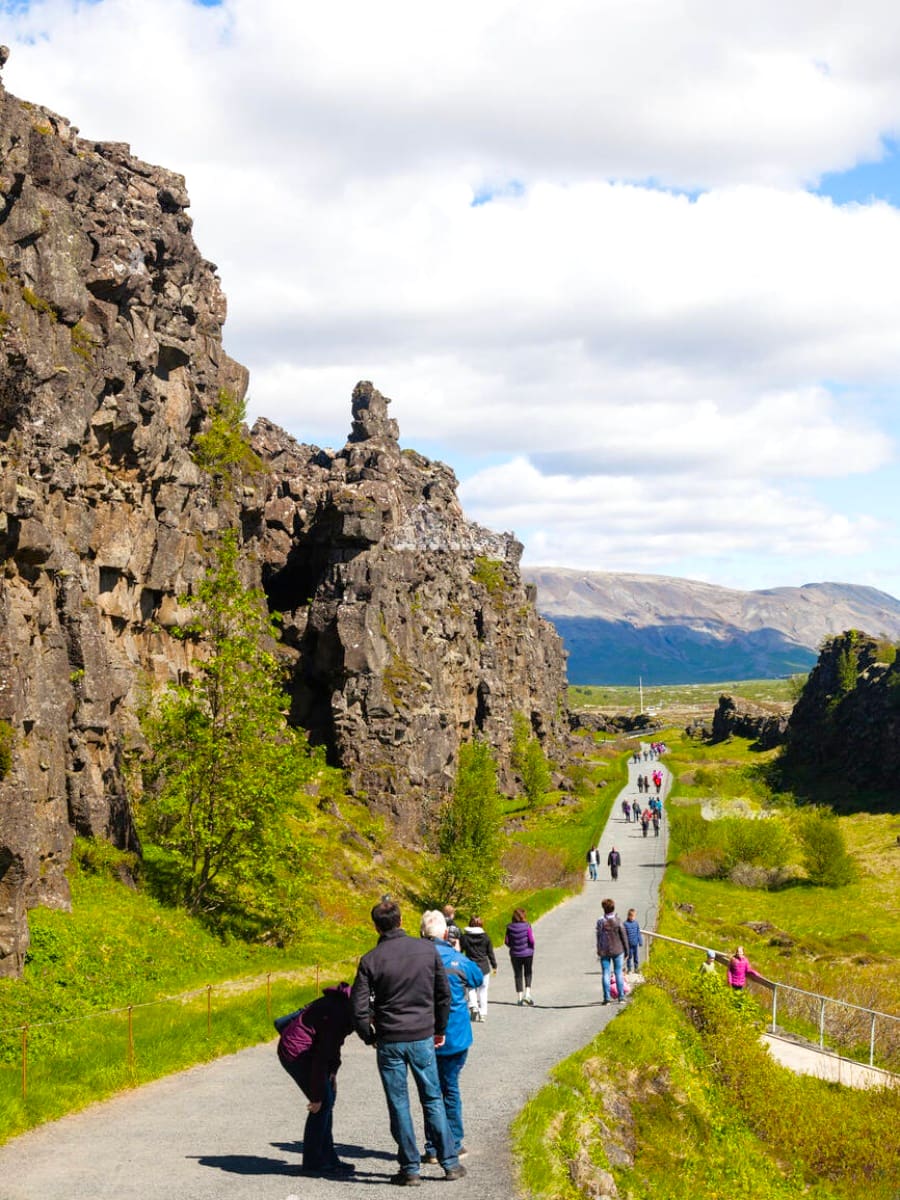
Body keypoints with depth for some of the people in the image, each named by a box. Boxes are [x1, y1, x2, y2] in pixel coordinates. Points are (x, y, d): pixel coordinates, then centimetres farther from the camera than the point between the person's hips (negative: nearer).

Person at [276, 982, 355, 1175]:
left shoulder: (344, 1006, 1)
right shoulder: (337, 1014, -28)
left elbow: (333, 1043, 15)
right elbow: (322, 1057, -25)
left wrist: (332, 1073, 11)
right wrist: (317, 1096, -19)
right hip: (296, 1052, -10)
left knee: (328, 1099, 11)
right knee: (323, 1103, -8)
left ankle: (328, 1158, 18)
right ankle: (313, 1163, 1)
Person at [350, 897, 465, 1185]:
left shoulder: (370, 961, -9)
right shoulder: (427, 949, -2)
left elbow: (359, 1009, -9)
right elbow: (444, 992, 4)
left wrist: (369, 1038, 8)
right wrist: (440, 1029, 17)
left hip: (390, 1042, -2)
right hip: (423, 1037, 2)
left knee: (399, 1105, 7)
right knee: (433, 1100, 13)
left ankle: (411, 1169, 11)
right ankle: (450, 1163, 16)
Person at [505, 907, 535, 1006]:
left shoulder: (510, 927, -7)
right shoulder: (527, 926, -13)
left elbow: (506, 941, -3)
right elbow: (531, 940, -14)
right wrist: (532, 949, 5)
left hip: (515, 954, 1)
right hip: (527, 953, -1)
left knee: (518, 975, 12)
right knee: (528, 974, 18)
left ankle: (519, 998, 11)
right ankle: (527, 994, 4)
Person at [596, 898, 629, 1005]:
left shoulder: (600, 922, -5)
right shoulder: (617, 921, -6)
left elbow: (599, 937, -2)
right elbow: (623, 936, -2)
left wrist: (599, 951, 5)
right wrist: (626, 950, 8)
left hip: (604, 951, 0)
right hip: (617, 950, 0)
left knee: (605, 974, 3)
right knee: (618, 973, 8)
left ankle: (606, 998, 0)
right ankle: (621, 997, 7)